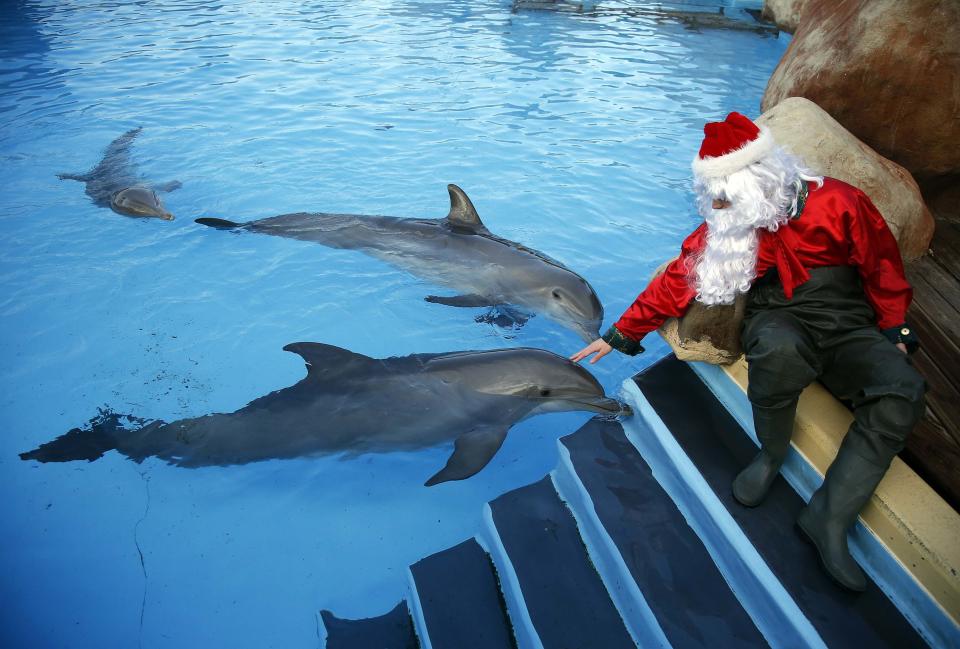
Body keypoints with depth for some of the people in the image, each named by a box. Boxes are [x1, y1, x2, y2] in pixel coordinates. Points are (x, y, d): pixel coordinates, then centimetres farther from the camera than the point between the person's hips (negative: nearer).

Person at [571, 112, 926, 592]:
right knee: (778, 348, -38)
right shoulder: (723, 227, -4)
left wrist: (894, 333, 4)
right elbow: (675, 283, -2)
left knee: (903, 391, -28)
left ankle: (828, 516, -25)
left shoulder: (837, 204, -9)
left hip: (849, 328, 1)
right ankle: (772, 452, -10)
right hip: (777, 320, 0)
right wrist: (618, 336, -1)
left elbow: (884, 270, 4)